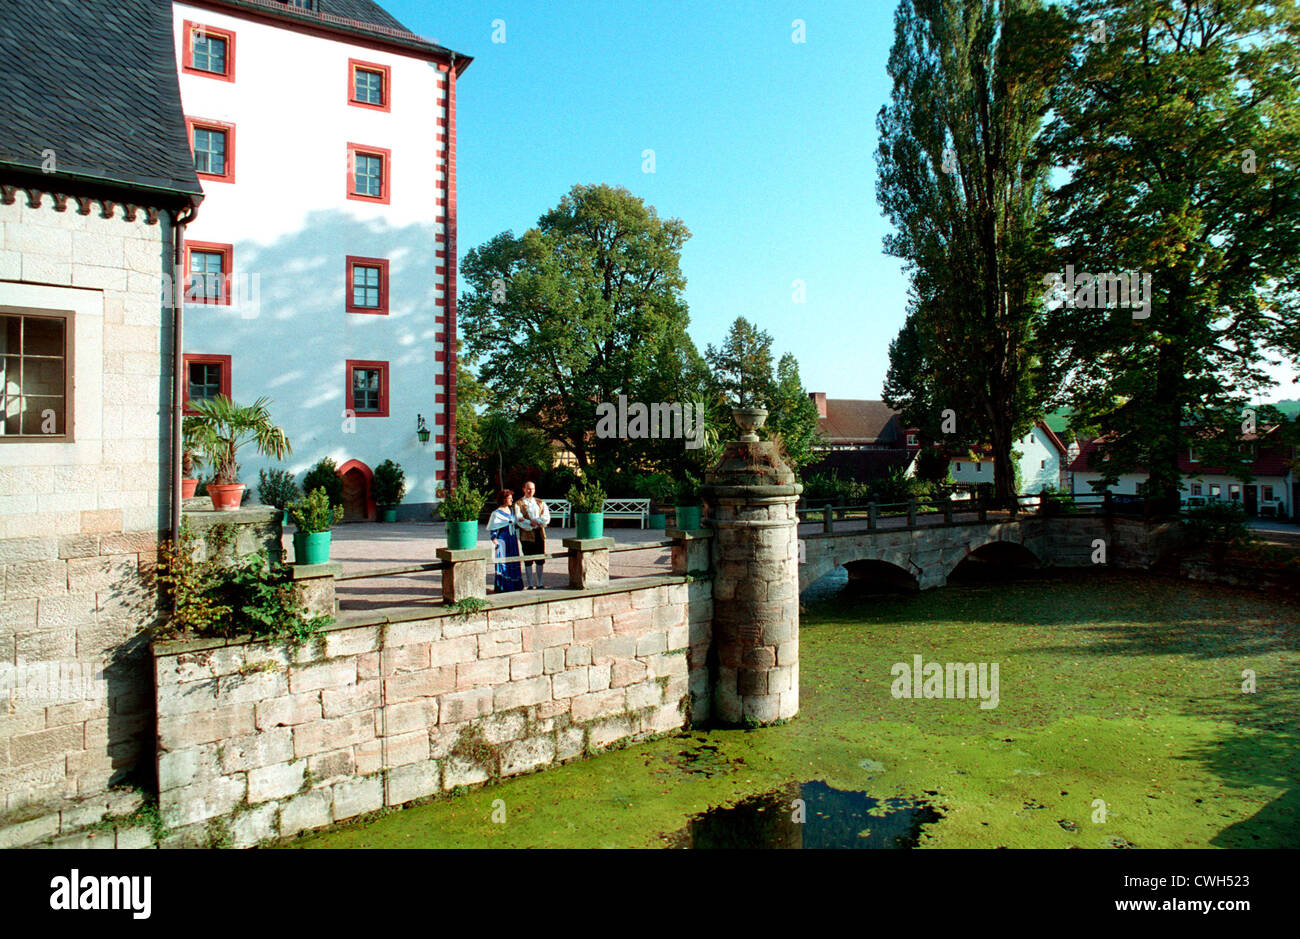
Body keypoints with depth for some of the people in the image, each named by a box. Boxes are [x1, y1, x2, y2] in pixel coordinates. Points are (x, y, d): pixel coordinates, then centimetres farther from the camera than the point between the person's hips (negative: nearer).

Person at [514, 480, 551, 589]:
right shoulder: (518, 504, 3)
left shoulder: (540, 503, 14)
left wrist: (534, 521, -12)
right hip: (526, 535, -3)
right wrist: (531, 524, -16)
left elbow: (547, 518, 3)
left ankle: (539, 584, 16)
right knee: (528, 562, 1)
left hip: (540, 534, 4)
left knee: (540, 561, 6)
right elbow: (519, 520, -9)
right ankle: (530, 585, 8)